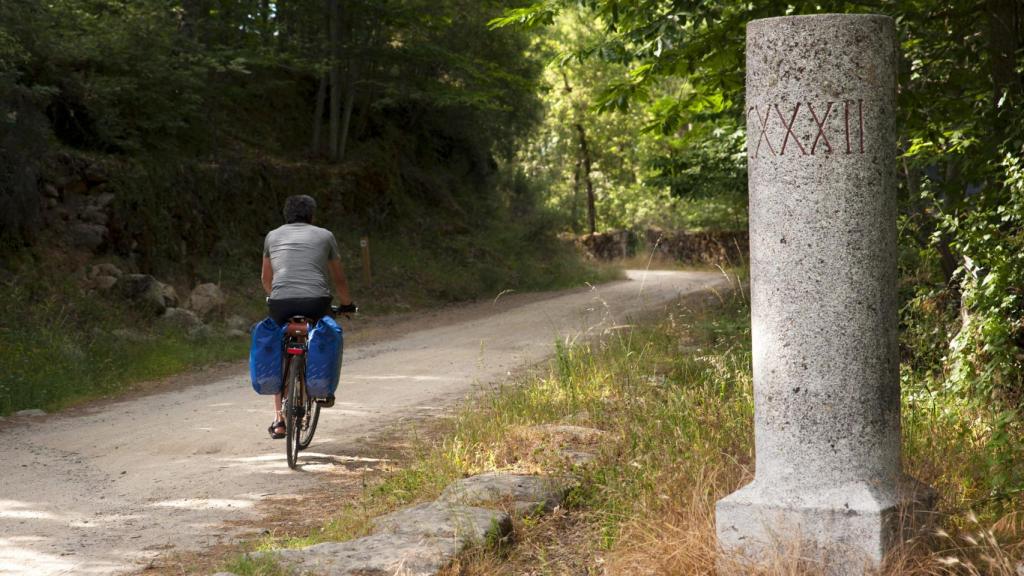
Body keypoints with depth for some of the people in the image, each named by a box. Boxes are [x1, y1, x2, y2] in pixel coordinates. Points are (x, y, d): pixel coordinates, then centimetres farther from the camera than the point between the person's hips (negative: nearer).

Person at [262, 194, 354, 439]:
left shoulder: (273, 236, 22)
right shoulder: (324, 236, 17)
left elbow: (266, 278, 32)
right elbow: (339, 278, 26)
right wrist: (346, 303, 42)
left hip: (280, 302, 1)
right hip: (315, 301, -1)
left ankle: (279, 419, 12)